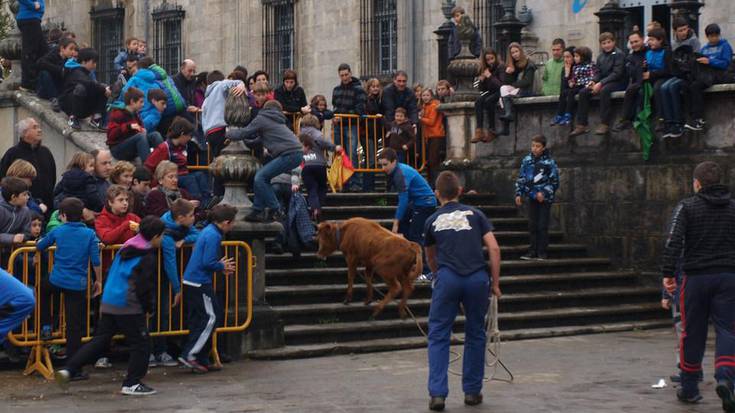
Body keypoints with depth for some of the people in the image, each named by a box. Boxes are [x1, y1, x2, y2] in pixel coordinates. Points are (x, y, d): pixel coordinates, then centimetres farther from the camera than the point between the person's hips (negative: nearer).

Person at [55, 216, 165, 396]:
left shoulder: (126, 248, 14)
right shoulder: (147, 257, -11)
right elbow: (144, 287, -15)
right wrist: (149, 307, 0)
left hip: (108, 304, 8)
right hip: (130, 306, -8)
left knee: (99, 340, 11)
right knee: (141, 344, 4)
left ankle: (68, 369, 2)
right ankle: (132, 384, 5)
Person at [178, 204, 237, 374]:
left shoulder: (208, 231, 14)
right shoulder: (213, 236, -16)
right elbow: (208, 262, -21)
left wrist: (221, 266, 11)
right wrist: (222, 266, -4)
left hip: (191, 281, 10)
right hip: (200, 283, -10)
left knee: (198, 320, 12)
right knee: (210, 317, -5)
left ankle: (200, 360, 16)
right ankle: (189, 355, -9)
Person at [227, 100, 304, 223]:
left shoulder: (262, 119, 4)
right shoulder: (276, 121, 28)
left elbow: (243, 133, 6)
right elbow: (261, 138, 34)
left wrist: (228, 134, 22)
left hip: (290, 154, -9)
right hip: (296, 153, 9)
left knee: (260, 177, -10)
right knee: (262, 177, 13)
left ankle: (274, 211, -7)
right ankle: (257, 211, 14)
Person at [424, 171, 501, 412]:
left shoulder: (433, 221, 19)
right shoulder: (475, 214, 17)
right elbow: (494, 249, 6)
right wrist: (495, 283, 11)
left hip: (448, 278, -1)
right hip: (478, 278, 1)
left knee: (438, 336, 6)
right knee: (475, 335, 16)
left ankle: (437, 393, -5)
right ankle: (472, 391, 19)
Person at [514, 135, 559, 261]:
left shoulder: (549, 162, -7)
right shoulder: (527, 160, 4)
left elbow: (554, 181, -7)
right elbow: (521, 179, 10)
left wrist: (544, 193, -16)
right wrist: (519, 194, 3)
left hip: (544, 198, -4)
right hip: (531, 197, 4)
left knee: (542, 226, -2)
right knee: (532, 225, 7)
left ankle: (542, 252, 4)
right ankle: (533, 251, 12)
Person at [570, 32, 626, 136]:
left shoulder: (619, 54, -9)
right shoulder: (600, 57, 12)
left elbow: (617, 73, -18)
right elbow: (599, 73, 14)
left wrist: (601, 83, -23)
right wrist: (593, 82, -9)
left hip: (618, 82, -7)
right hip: (603, 82, 7)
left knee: (604, 90, -37)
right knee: (583, 92, -9)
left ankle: (605, 124, -35)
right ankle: (582, 125, -10)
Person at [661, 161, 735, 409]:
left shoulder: (687, 207, 0)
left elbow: (674, 241, -11)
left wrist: (668, 273, -9)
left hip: (696, 278, -1)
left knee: (693, 333, 8)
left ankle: (689, 388, 16)